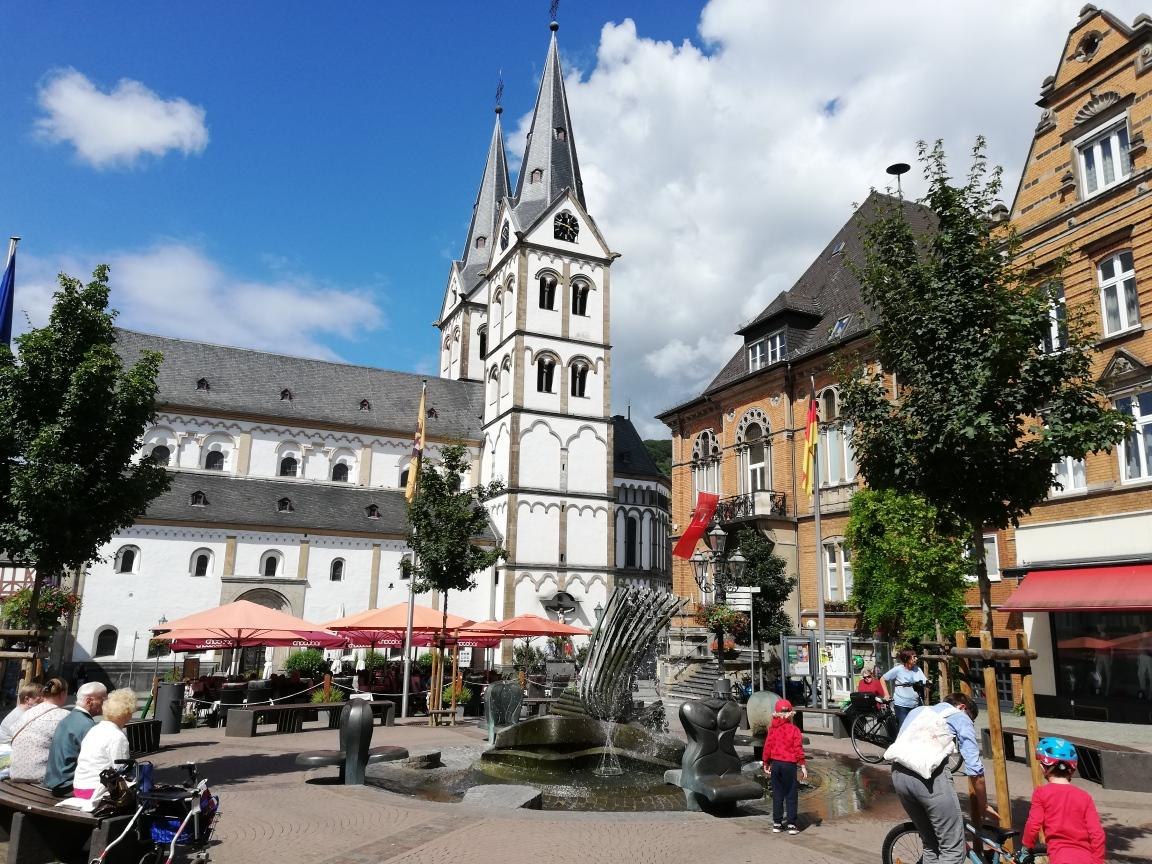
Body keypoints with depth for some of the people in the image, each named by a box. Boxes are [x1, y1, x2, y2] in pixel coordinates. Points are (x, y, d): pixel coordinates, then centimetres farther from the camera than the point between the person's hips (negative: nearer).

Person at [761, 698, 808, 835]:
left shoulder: (772, 729, 0)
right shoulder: (794, 730, -8)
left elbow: (767, 747, 3)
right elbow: (798, 749, -11)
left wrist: (766, 764, 12)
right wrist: (803, 766, -6)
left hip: (775, 764, 3)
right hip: (789, 764, -3)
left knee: (777, 795, 12)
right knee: (791, 795, 6)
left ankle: (777, 823, 16)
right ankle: (791, 825, 6)